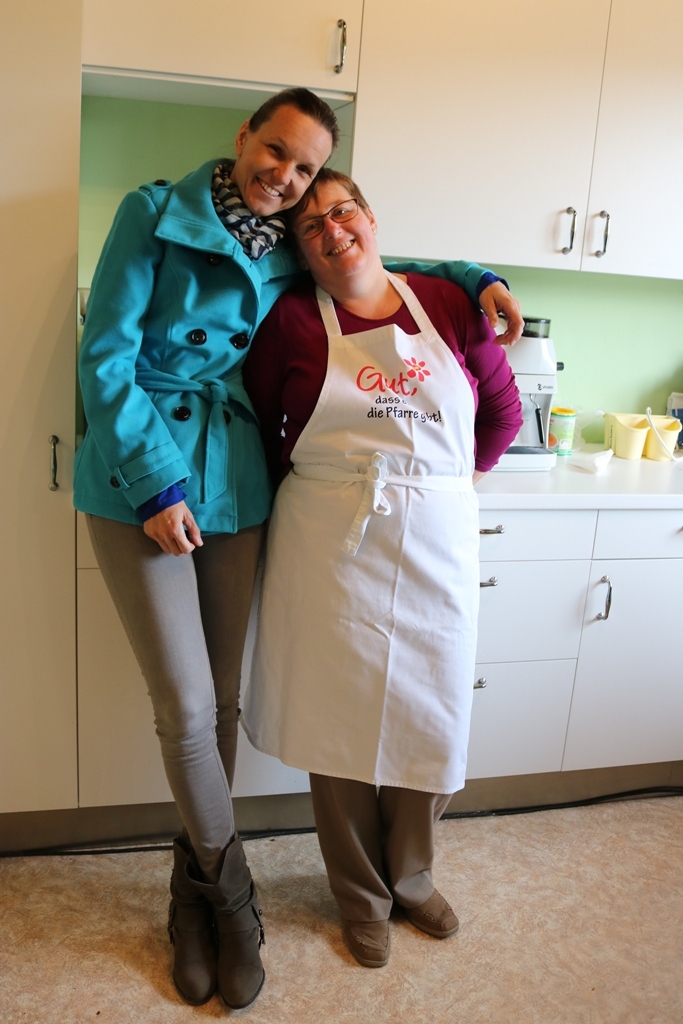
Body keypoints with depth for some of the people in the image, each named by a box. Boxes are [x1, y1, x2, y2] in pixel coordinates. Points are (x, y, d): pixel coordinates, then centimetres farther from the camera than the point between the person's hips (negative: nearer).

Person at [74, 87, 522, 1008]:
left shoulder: (291, 251, 10)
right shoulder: (155, 213, -3)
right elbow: (106, 355, -7)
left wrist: (474, 277, 11)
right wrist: (157, 484, -13)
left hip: (235, 481, 4)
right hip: (140, 480, -4)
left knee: (222, 700, 7)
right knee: (187, 706, -4)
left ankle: (196, 881, 29)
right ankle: (229, 890, 20)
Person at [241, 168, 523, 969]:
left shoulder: (447, 304, 3)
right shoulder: (290, 320, -3)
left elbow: (503, 412, 10)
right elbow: (256, 423, 5)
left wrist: (446, 479, 10)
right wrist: (307, 483, 2)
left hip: (437, 543, 2)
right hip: (331, 544, -2)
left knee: (427, 715, 12)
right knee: (342, 717, 8)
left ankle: (411, 878, 39)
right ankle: (361, 897, 32)